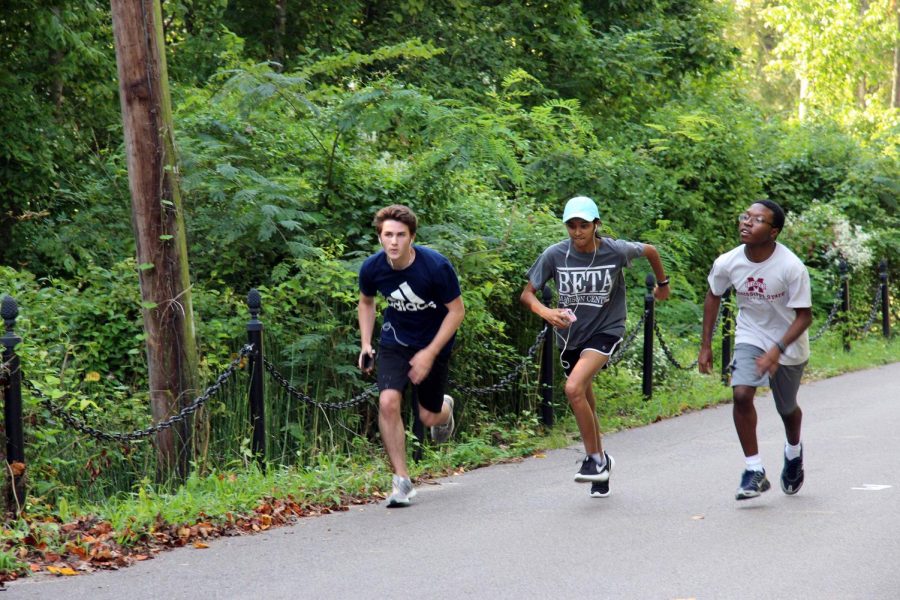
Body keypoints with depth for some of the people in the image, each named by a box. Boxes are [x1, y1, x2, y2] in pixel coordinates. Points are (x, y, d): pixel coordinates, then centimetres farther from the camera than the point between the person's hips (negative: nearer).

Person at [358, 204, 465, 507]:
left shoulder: (436, 266, -26)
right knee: (388, 402, -20)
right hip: (395, 342, 2)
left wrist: (430, 354, -19)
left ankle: (445, 408, 46)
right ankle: (401, 480, -10)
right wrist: (365, 343, -3)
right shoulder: (372, 268, -15)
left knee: (429, 417, 5)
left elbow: (456, 311, -15)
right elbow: (366, 302, 8)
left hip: (433, 344, -2)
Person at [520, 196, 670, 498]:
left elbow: (650, 250, 6)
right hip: (570, 335, 4)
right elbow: (527, 294, -8)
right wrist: (544, 312, -28)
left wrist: (662, 284, 20)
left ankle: (594, 458, -11)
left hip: (605, 330, -4)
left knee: (574, 388, -25)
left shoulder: (615, 251, -15)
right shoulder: (554, 255, -12)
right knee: (586, 406, 13)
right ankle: (601, 463, 35)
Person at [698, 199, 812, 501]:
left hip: (788, 344, -2)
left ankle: (793, 453, 49)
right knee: (741, 394, -21)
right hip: (750, 337, 2)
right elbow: (713, 296, 4)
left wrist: (777, 350, -33)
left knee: (787, 409, 14)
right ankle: (754, 471, -12)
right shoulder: (727, 263, -16)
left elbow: (804, 316, -21)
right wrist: (706, 345, 3)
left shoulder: (792, 267, -27)